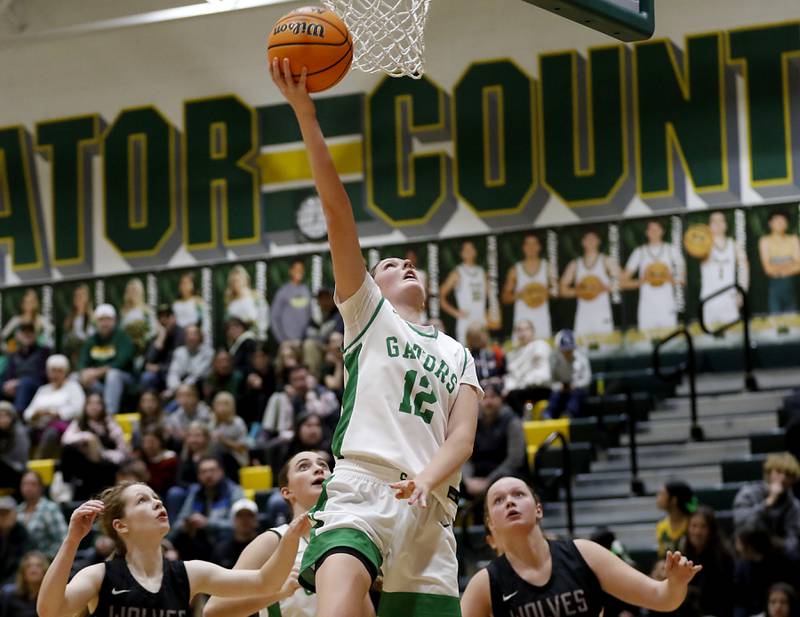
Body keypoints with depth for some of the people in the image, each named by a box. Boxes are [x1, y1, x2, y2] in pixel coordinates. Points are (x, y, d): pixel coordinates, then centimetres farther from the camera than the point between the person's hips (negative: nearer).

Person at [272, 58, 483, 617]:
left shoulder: (458, 355, 27)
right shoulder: (368, 313, 18)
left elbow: (462, 437, 10)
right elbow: (338, 213, 7)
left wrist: (426, 479, -13)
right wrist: (306, 115, -4)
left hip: (431, 507, 4)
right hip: (360, 489, -4)